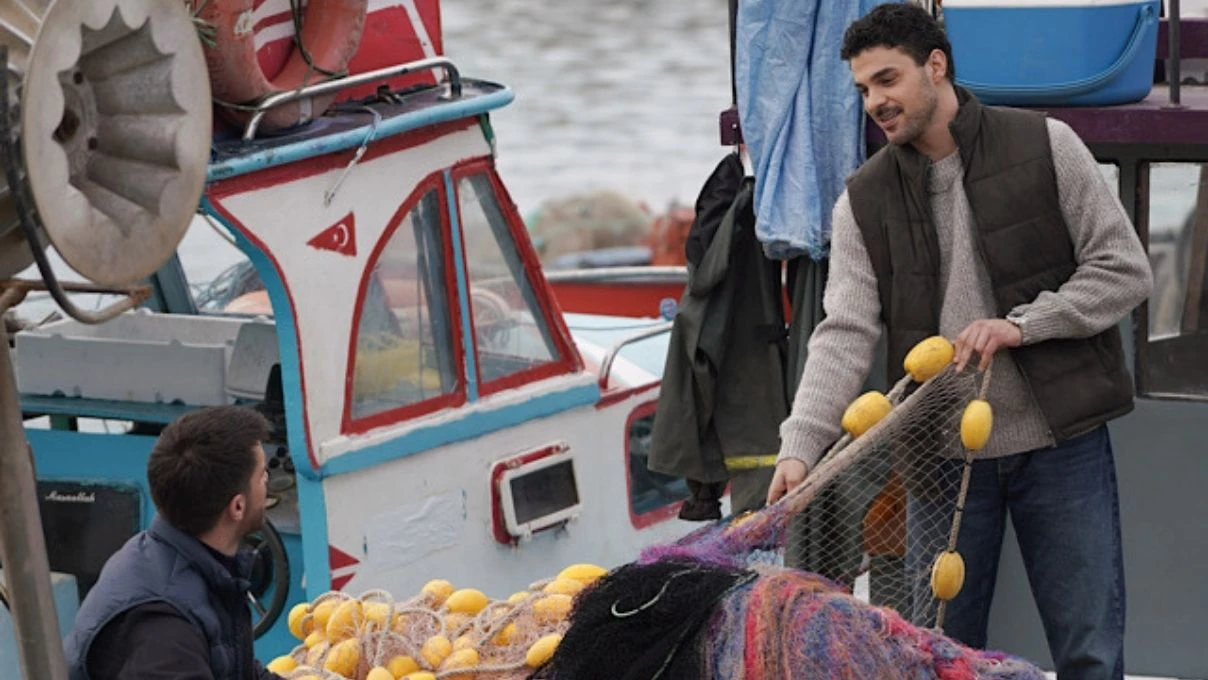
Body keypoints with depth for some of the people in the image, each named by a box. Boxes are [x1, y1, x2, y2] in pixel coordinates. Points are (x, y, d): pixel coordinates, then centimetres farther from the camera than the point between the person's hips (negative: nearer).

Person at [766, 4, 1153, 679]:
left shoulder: (1045, 146, -4)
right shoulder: (864, 202, 2)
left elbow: (1126, 270, -3)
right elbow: (844, 335, -7)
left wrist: (1021, 324, -16)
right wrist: (800, 446, -21)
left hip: (1061, 443, -2)